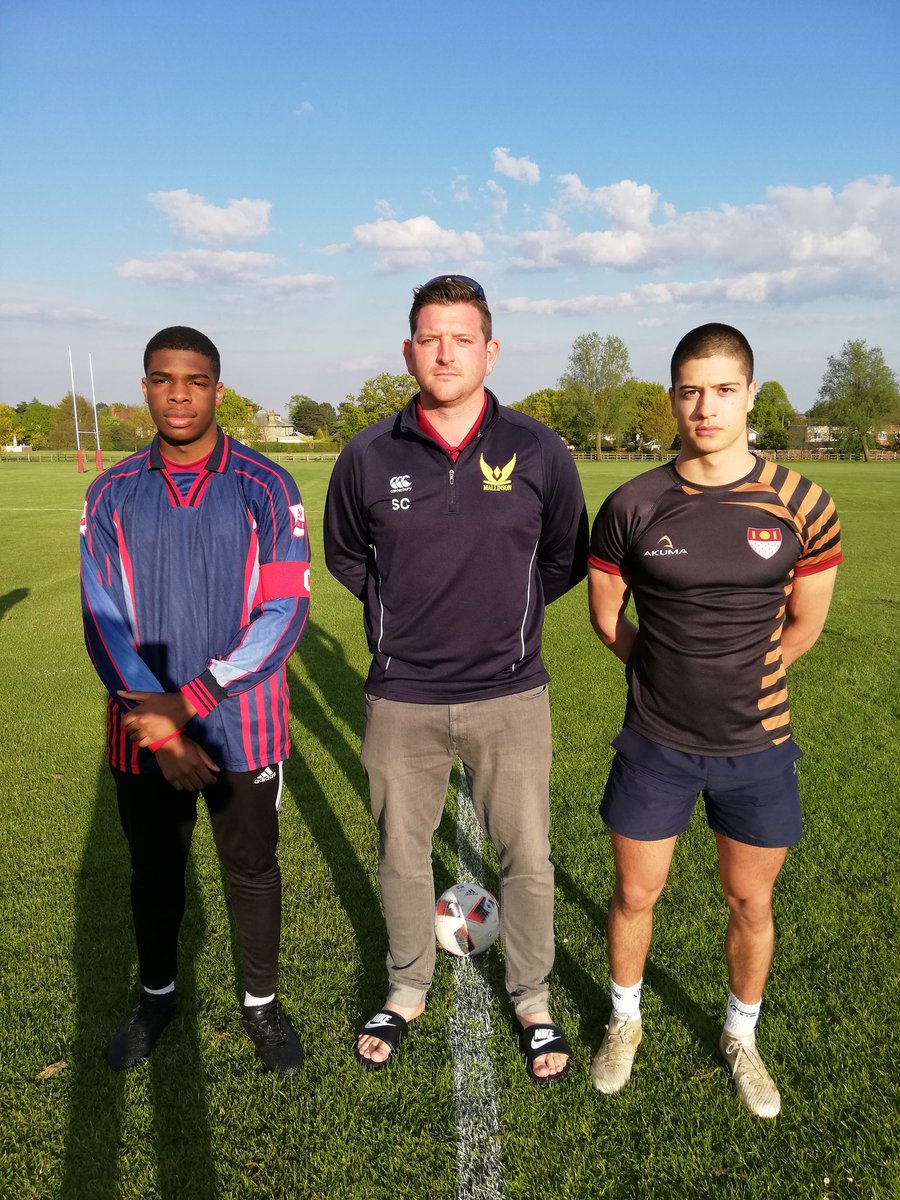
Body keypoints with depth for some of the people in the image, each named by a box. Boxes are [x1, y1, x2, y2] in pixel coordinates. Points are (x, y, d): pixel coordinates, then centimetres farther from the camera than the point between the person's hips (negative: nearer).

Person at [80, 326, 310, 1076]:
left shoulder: (264, 488, -7)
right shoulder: (112, 496, 0)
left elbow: (285, 611, -12)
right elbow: (103, 623, -3)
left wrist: (190, 704, -17)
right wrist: (158, 727, -12)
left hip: (241, 727, -2)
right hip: (143, 733, 2)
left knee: (253, 870, 14)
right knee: (154, 872, 19)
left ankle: (261, 1001, 36)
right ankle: (157, 996, 43)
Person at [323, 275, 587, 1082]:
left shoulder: (538, 452, -5)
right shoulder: (368, 456, -5)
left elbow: (567, 556, 9)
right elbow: (345, 556, 12)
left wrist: (505, 612, 5)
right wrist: (408, 616, 6)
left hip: (511, 696, 0)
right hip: (402, 699, 1)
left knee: (527, 858, 10)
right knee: (402, 857, 16)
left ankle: (532, 999, 36)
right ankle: (408, 990, 41)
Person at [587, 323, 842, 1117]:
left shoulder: (801, 505, -8)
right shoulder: (632, 506, -9)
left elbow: (805, 625, 3)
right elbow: (607, 616, 3)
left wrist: (739, 683, 6)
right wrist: (677, 673, 3)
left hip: (756, 746, 1)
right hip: (656, 743, 0)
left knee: (751, 903, 16)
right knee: (636, 894, 14)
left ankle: (741, 1037, 44)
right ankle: (625, 1021, 42)